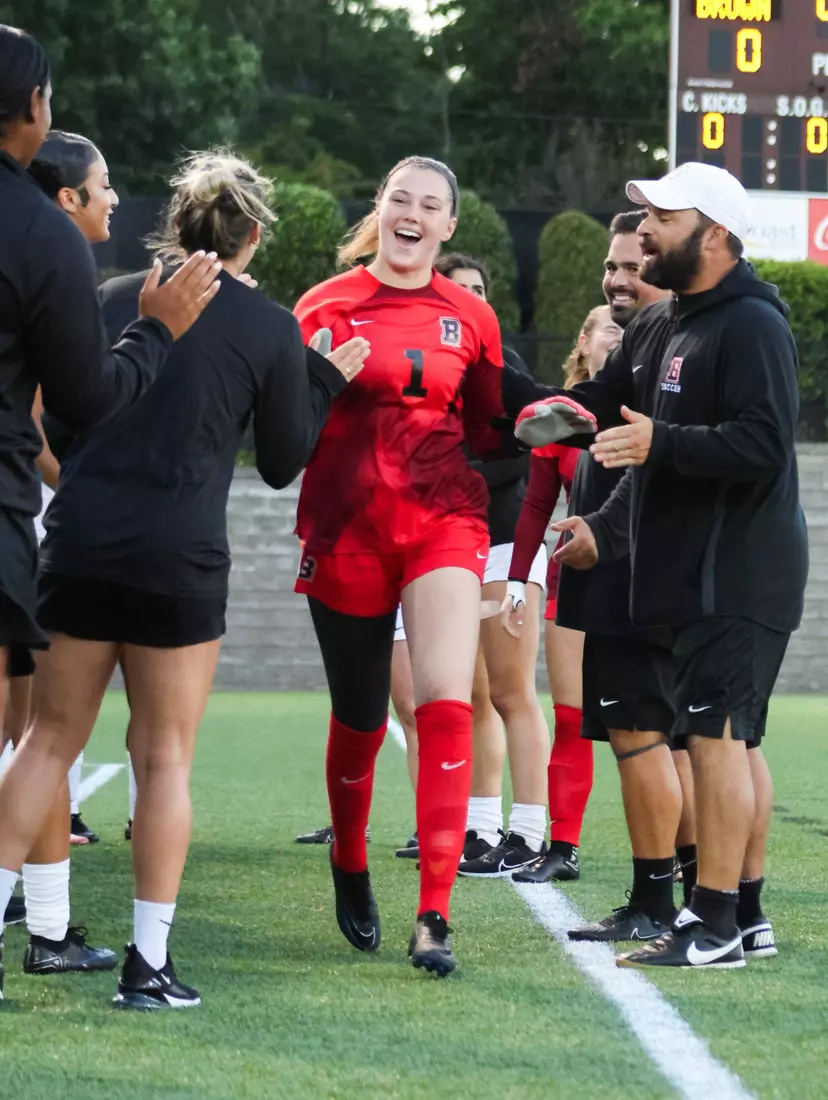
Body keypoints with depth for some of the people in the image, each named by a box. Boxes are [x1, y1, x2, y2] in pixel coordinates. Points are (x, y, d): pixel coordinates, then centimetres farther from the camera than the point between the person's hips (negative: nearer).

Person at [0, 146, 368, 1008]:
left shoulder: (113, 299, 7)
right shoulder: (269, 329, 0)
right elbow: (284, 460, 8)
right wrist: (328, 380, 20)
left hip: (78, 546, 2)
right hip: (180, 561, -2)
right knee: (164, 755, 6)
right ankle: (148, 963, 5)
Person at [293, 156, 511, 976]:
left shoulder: (469, 317, 7)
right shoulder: (326, 306, 3)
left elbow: (489, 431, 13)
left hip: (442, 521, 0)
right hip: (345, 530, 0)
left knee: (445, 706, -16)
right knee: (358, 718, 10)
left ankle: (433, 918, -17)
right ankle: (350, 866, 39)